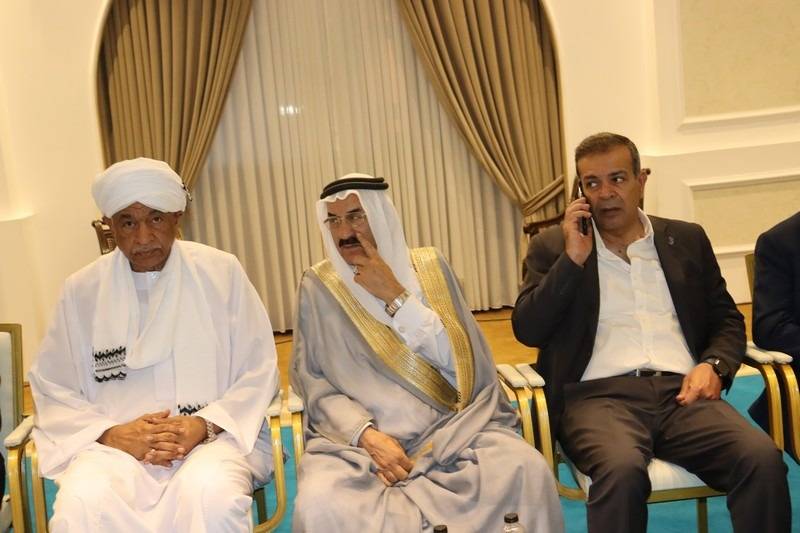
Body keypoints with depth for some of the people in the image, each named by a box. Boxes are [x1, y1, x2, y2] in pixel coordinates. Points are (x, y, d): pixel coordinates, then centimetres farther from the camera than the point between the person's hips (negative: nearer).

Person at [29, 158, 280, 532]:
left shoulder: (222, 272, 3)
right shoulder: (82, 289, 6)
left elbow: (258, 371, 4)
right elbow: (53, 389, 8)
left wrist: (204, 425, -12)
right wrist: (112, 434, -9)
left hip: (213, 436, -1)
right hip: (114, 442, 2)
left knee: (212, 498, -34)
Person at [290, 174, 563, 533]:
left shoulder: (429, 267, 6)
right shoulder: (318, 285, 4)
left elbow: (460, 358, -3)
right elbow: (311, 380, 0)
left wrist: (395, 297, -11)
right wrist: (366, 434, -15)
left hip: (449, 425, 1)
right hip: (358, 432, -1)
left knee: (526, 472, -26)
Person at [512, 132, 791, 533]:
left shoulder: (687, 240, 20)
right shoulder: (553, 247, 12)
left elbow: (727, 319, 20)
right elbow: (527, 331, 2)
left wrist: (714, 365, -2)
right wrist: (572, 258, -6)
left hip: (682, 392, 3)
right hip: (600, 394, -2)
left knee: (763, 458, -27)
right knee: (622, 468, -35)